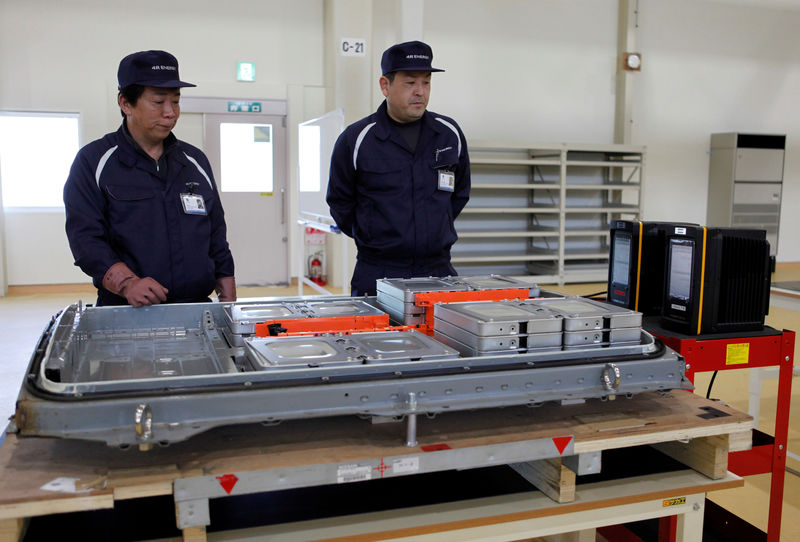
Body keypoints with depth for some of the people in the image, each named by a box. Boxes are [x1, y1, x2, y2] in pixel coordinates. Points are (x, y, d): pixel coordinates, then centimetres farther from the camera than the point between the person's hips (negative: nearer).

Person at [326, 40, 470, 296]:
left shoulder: (450, 133, 5)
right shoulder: (356, 139, -5)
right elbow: (340, 203, 7)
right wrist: (372, 237, 8)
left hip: (438, 271, 3)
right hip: (377, 274, -2)